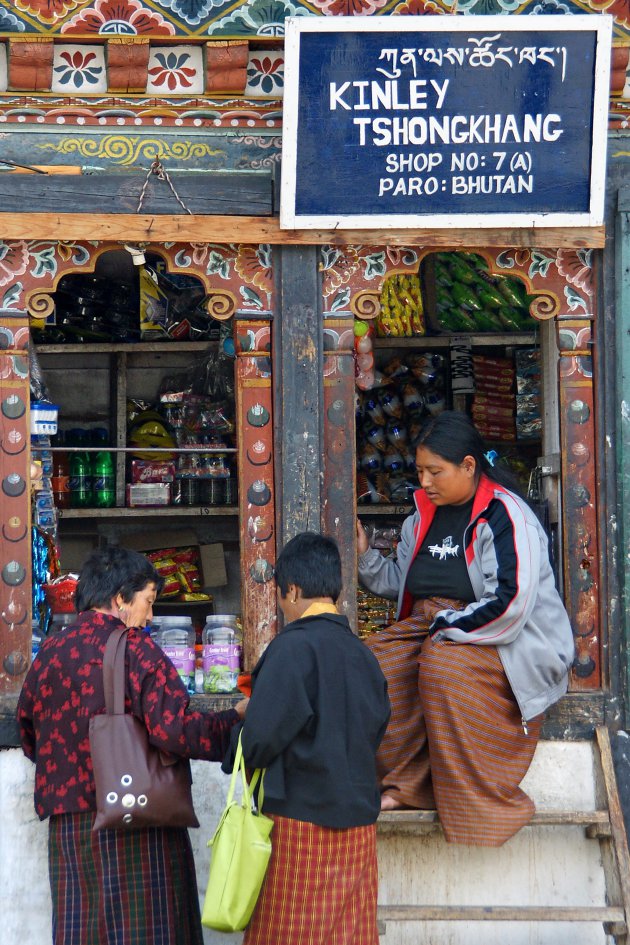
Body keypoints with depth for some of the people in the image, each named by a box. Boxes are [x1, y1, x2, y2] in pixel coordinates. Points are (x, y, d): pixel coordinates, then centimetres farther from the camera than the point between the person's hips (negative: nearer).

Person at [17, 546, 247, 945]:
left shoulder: (49, 653, 7)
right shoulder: (136, 648, -9)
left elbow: (28, 737, 17)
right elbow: (172, 729, -19)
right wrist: (235, 717, -7)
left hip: (68, 824, 5)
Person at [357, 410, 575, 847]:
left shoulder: (505, 517, -14)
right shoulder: (425, 516, 12)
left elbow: (509, 604, -24)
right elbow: (401, 582, 21)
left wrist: (446, 624, -19)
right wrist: (365, 555, 6)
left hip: (505, 644, -8)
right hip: (431, 631, 8)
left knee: (443, 664, -36)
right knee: (374, 661, -17)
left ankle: (483, 803, -24)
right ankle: (408, 783, -10)